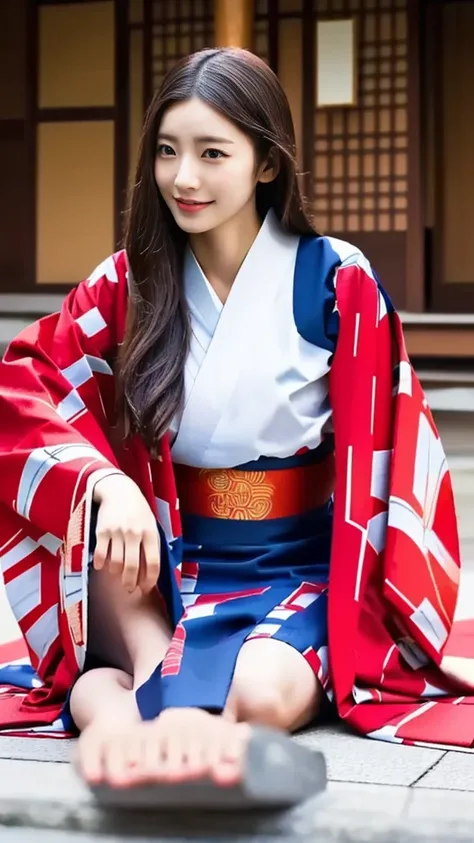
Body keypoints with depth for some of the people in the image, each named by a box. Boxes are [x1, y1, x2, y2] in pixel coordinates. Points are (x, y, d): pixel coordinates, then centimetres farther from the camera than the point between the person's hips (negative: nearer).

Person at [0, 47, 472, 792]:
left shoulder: (337, 282, -7)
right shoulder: (129, 282, 1)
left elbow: (373, 458, -5)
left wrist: (347, 607, -10)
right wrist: (108, 484, -28)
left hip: (300, 570, -3)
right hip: (167, 568, 3)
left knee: (267, 694, -35)